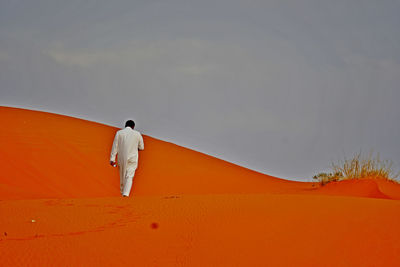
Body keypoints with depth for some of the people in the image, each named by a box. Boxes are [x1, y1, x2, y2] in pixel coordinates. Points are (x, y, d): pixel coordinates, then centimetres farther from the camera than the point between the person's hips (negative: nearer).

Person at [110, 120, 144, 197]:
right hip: (132, 159, -2)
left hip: (122, 158, 2)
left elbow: (115, 146, -3)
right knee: (129, 176, -4)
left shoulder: (119, 133, 0)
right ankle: (126, 193, -20)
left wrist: (112, 159, -2)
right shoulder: (137, 134, -1)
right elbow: (141, 147, 7)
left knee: (122, 176, 18)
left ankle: (122, 192, 30)